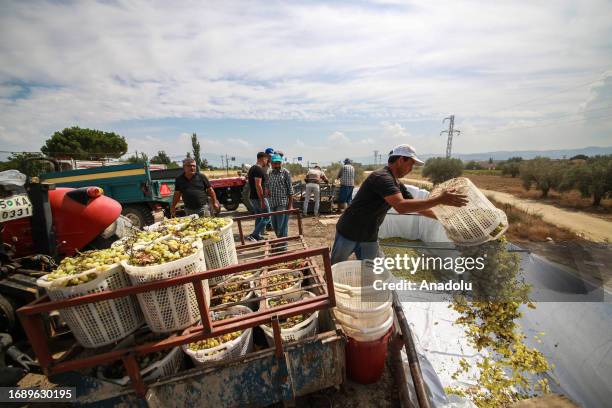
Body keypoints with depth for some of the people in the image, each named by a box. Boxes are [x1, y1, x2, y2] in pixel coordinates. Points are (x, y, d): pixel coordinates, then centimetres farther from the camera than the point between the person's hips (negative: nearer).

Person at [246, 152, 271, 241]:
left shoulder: (252, 168, 14)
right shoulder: (259, 169, -17)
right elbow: (258, 185, -25)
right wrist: (262, 201, -24)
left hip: (252, 197, 10)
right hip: (259, 198, -10)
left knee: (259, 217, 19)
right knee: (266, 218, -2)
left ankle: (257, 236, 26)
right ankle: (252, 236, -5)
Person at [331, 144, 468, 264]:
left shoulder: (397, 184, 5)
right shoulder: (382, 177, -24)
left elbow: (416, 206, 13)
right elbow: (401, 206, -37)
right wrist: (439, 199, -32)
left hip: (370, 238, 8)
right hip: (349, 233, -8)